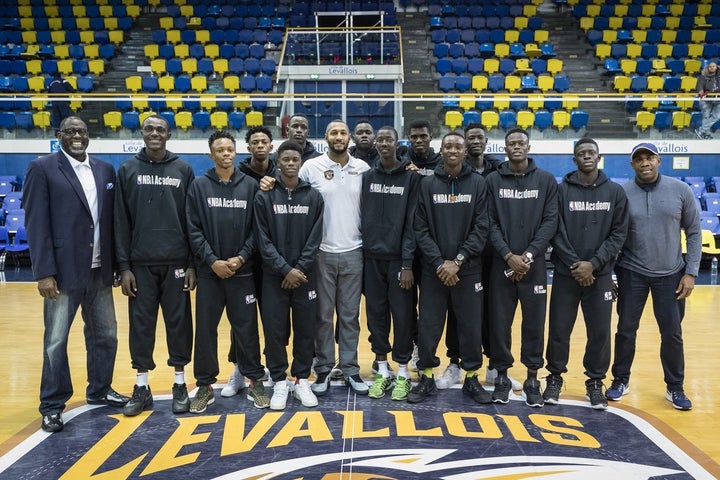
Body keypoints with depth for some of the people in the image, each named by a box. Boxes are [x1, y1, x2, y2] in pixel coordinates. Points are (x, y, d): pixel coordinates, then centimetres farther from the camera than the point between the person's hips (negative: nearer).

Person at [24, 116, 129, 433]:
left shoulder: (105, 170, 9)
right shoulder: (42, 169, -4)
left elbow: (112, 219, 9)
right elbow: (36, 224, -9)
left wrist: (117, 263, 6)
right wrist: (45, 272, -15)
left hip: (99, 271, 5)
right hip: (63, 271, -5)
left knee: (105, 335, 14)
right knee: (55, 341, 5)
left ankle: (99, 391, 33)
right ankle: (52, 405, 20)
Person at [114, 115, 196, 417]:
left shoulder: (183, 170, 5)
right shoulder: (127, 170, 6)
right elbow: (121, 222, 3)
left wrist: (193, 264, -1)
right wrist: (124, 266, -2)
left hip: (176, 263, 0)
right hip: (140, 264, 1)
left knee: (179, 322, 5)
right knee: (141, 324, 5)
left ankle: (180, 384, 18)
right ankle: (141, 387, 18)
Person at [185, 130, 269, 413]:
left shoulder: (250, 186, 3)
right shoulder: (199, 186, 2)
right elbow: (193, 229, -3)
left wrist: (241, 257, -10)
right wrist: (212, 261, -11)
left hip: (242, 271, 0)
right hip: (209, 271, 0)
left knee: (246, 327, 5)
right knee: (205, 328, 7)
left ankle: (255, 381, 18)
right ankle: (205, 385, 19)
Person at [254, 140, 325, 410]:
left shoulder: (313, 197, 4)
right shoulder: (265, 196, 0)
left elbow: (315, 239, 0)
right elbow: (263, 240, -5)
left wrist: (300, 269, -10)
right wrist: (285, 269, -13)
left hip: (305, 275, 1)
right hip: (274, 276, -1)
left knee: (306, 330, 6)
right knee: (275, 330, 2)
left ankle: (302, 380, 19)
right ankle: (280, 382, 16)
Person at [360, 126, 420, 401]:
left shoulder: (411, 177, -2)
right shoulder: (368, 177, 8)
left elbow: (412, 223, -7)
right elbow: (362, 218, 7)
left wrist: (407, 263, -12)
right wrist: (361, 254, 1)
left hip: (398, 258, -3)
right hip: (372, 258, 3)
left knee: (402, 315, 1)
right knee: (376, 314, 8)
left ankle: (402, 373, 16)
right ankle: (382, 371, 21)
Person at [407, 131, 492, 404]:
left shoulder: (478, 183, 2)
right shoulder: (427, 184, 3)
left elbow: (481, 228, -4)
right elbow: (421, 229, -2)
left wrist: (458, 261, -13)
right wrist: (439, 262, -12)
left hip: (468, 270, 0)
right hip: (433, 270, 0)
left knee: (471, 326, 6)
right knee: (428, 326, 4)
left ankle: (471, 379, 22)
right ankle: (427, 378, 20)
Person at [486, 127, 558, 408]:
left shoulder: (546, 180, 5)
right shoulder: (493, 180, 4)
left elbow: (550, 221, -2)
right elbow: (490, 223, -2)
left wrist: (529, 255, -13)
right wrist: (508, 255, -14)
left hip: (534, 265, 0)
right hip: (501, 264, 0)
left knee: (534, 323, 6)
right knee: (500, 323, 5)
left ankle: (532, 379, 19)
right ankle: (502, 375, 20)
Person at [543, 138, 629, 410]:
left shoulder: (615, 192, 4)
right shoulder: (561, 190, 0)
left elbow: (619, 234, -1)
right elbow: (556, 232, -5)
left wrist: (593, 264, -12)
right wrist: (575, 264, -14)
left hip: (600, 275, 1)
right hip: (566, 274, -1)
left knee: (600, 332, 6)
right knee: (559, 330, 4)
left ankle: (595, 382, 23)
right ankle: (555, 378, 21)